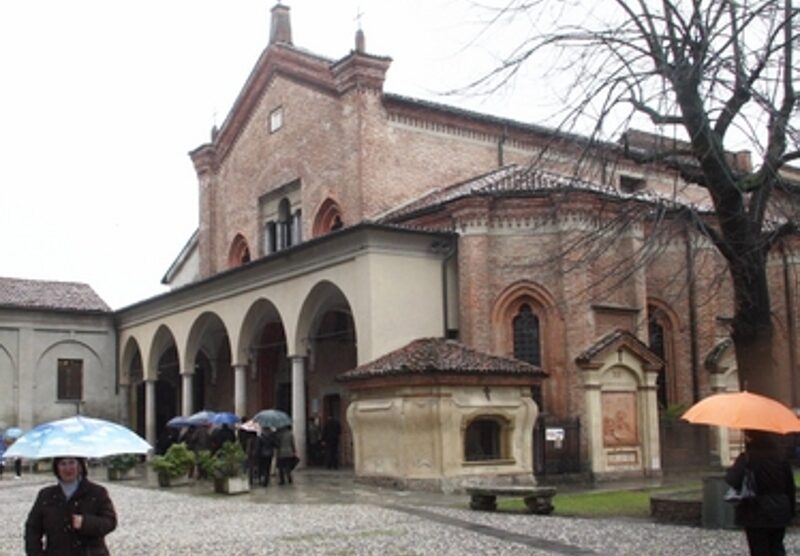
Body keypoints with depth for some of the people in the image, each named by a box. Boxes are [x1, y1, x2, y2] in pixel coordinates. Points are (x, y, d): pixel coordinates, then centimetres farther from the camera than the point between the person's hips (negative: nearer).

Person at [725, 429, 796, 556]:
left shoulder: (747, 458, -17)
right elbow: (790, 486, 3)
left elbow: (732, 480, -26)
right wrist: (791, 510, 12)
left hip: (756, 513, -4)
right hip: (779, 511, 5)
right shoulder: (782, 455, -1)